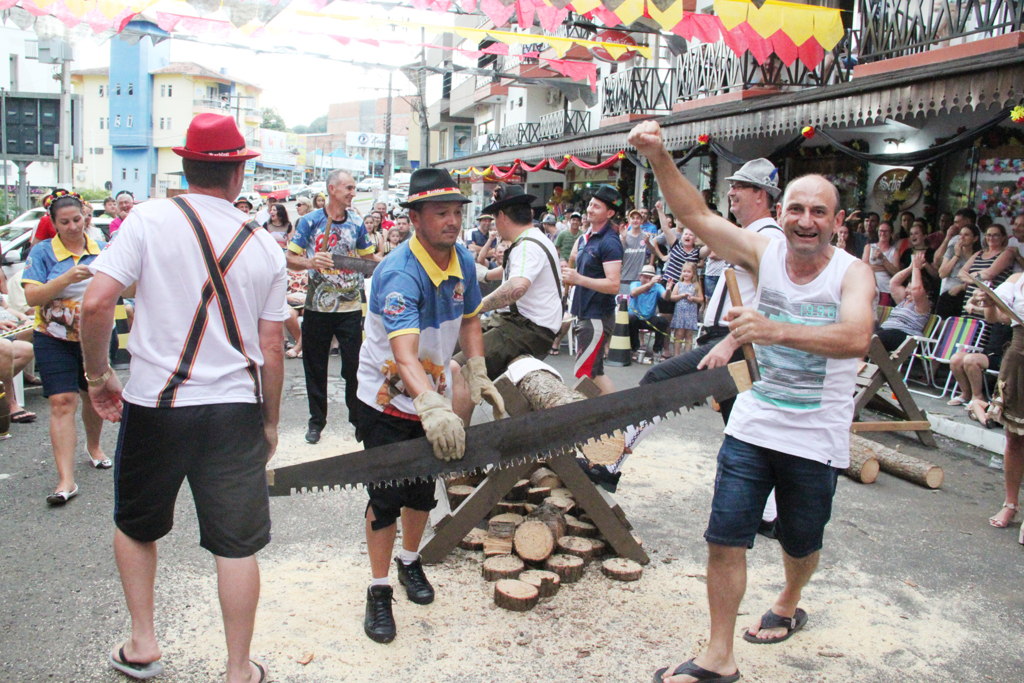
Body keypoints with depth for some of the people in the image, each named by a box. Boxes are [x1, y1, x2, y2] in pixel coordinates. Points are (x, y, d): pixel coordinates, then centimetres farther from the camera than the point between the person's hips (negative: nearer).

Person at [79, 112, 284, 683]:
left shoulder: (149, 219, -6)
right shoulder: (265, 246, 0)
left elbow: (97, 303, -13)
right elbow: (271, 350, 2)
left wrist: (99, 374, 3)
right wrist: (270, 422, 14)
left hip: (155, 405, 0)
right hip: (236, 409, 1)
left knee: (135, 526, 25)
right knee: (237, 545, 9)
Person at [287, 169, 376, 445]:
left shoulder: (356, 222, 6)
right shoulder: (309, 221, -2)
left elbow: (368, 256, 17)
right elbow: (290, 258, -4)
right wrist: (310, 262, -22)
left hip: (350, 306, 1)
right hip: (317, 306, -1)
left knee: (354, 365, 3)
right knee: (315, 367, 9)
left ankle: (358, 417, 20)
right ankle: (317, 420, 23)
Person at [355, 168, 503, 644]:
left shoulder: (463, 261, -7)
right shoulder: (399, 274, -30)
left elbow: (469, 320, 10)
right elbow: (404, 354, -43)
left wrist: (477, 374, 0)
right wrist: (432, 409, -58)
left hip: (435, 397, 6)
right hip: (387, 402, -6)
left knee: (423, 490, 16)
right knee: (386, 497, -1)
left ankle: (410, 562, 40)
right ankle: (379, 590, 16)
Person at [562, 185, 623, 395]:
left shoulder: (609, 242, -15)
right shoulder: (585, 237, 13)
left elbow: (613, 285, -23)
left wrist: (578, 278, -26)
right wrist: (569, 278, 4)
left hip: (598, 317, -10)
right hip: (584, 313, 10)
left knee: (584, 373, -8)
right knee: (595, 373, 14)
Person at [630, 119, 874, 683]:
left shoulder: (851, 273, -11)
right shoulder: (765, 254, -4)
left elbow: (855, 339, -31)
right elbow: (694, 213, -12)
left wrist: (776, 330, -45)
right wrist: (659, 159, -27)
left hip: (815, 440, -1)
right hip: (751, 426, 2)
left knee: (801, 544, 18)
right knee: (724, 541, -1)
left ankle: (788, 605, 51)